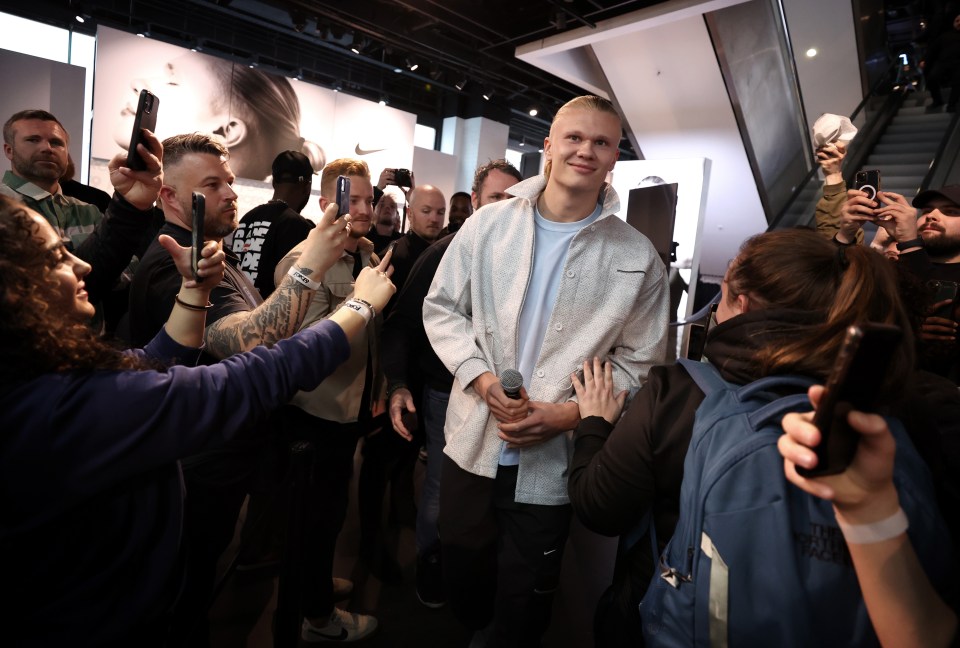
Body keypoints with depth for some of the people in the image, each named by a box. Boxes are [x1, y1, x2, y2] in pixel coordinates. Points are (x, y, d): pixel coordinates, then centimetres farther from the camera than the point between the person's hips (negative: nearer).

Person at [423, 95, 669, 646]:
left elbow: (639, 362, -3)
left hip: (552, 461, -2)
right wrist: (481, 378, -13)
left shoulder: (638, 259, -5)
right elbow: (443, 308, 2)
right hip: (472, 443, 3)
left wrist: (570, 413, -16)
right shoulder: (488, 225, -1)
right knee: (462, 581, 25)